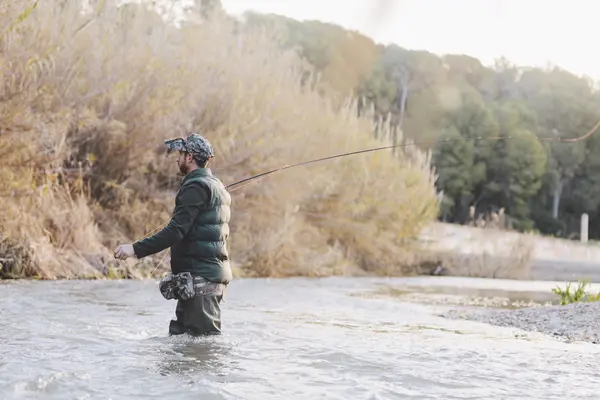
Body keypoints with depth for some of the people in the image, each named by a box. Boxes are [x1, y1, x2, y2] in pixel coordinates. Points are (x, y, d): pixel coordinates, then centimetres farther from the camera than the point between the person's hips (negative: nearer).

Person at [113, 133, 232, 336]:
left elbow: (176, 230, -23)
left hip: (200, 276, -10)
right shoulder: (216, 186, 18)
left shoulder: (196, 187, -13)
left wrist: (135, 249, -24)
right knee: (178, 334, 13)